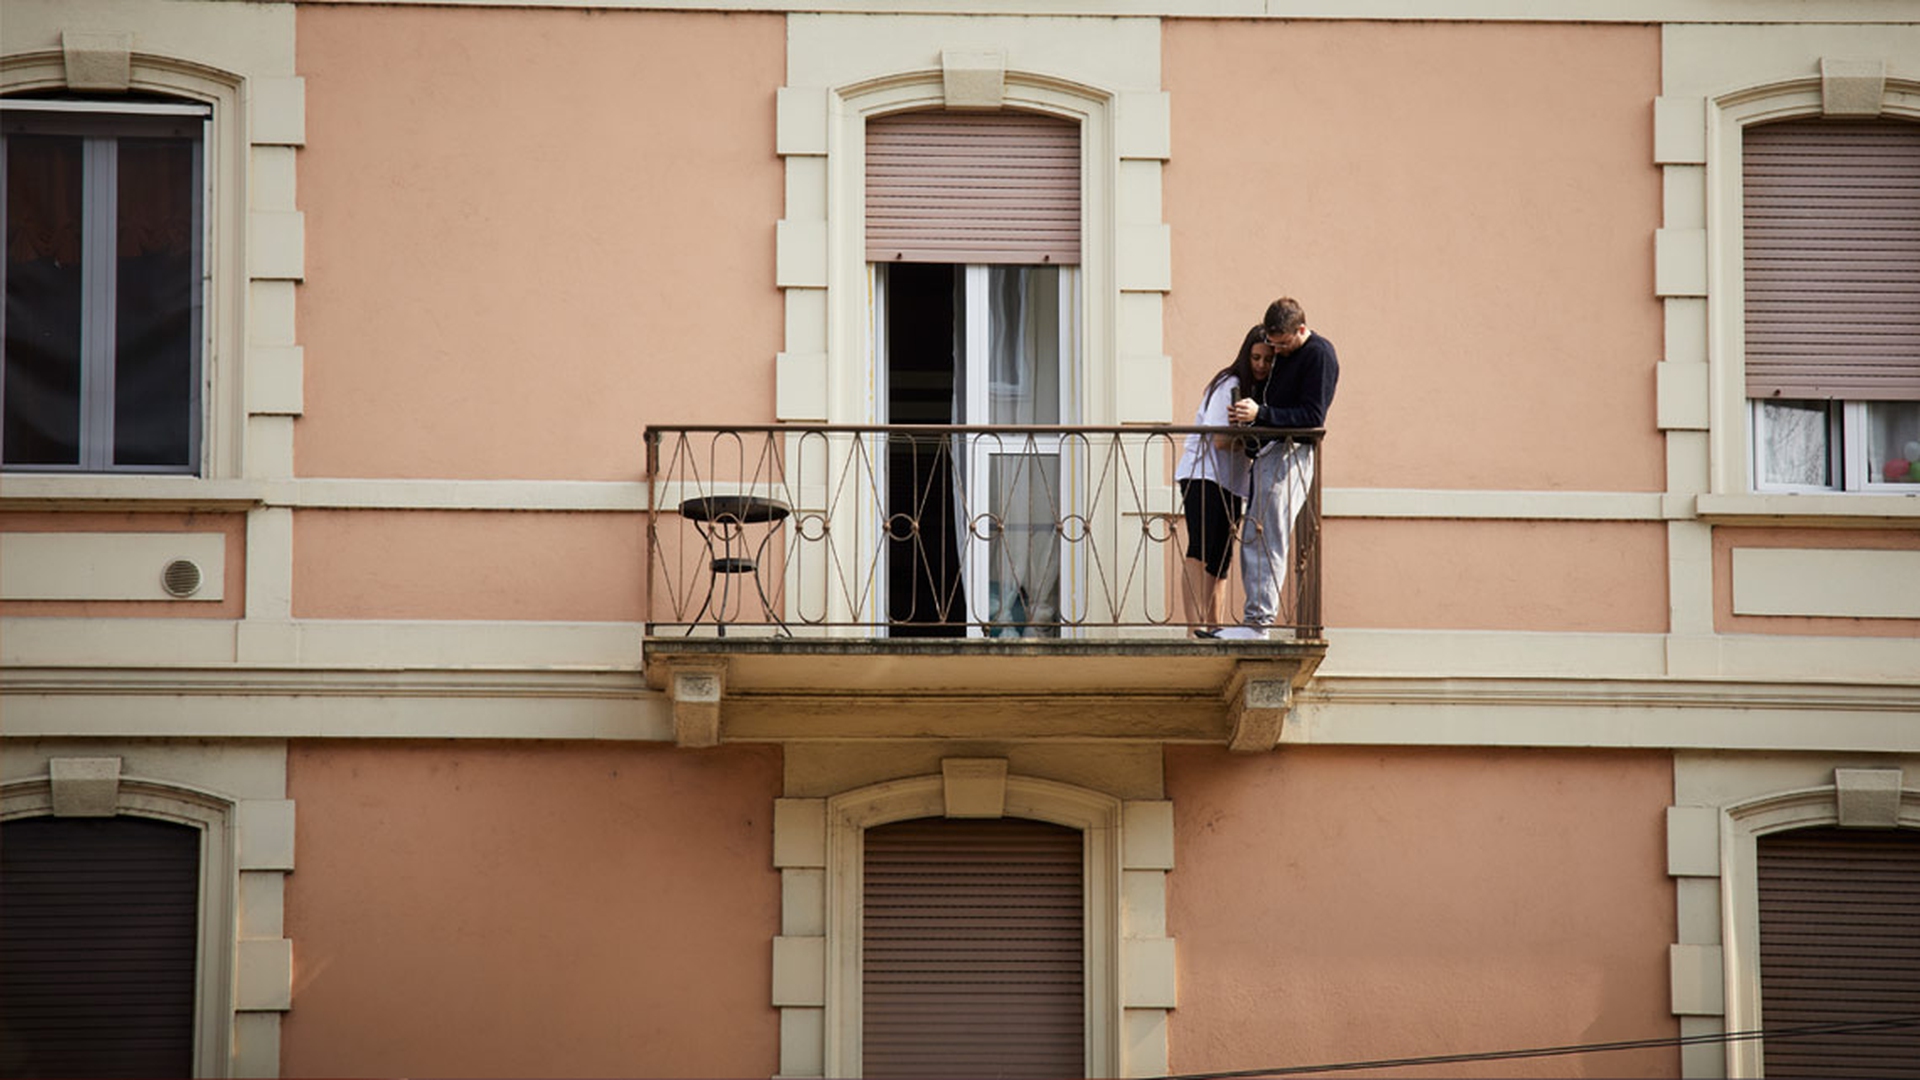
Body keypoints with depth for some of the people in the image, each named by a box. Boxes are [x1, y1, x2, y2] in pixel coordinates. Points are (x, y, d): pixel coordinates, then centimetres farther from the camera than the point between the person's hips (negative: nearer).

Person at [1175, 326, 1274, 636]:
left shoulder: (1262, 390, 14)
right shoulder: (1229, 386, -11)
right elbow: (1220, 439, -18)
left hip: (1232, 482, 9)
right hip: (1202, 474, -9)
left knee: (1221, 557, 11)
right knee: (1201, 550, -18)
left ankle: (1212, 625, 16)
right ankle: (1196, 625, -27)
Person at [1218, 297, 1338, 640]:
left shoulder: (1319, 355, -8)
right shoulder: (1283, 354, 18)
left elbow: (1312, 417, -16)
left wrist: (1261, 414, -23)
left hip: (1290, 454, -10)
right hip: (1266, 453, 10)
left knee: (1267, 539, -13)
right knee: (1251, 539, 6)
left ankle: (1259, 621, -14)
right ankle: (1254, 620, 7)